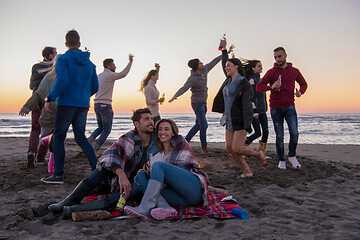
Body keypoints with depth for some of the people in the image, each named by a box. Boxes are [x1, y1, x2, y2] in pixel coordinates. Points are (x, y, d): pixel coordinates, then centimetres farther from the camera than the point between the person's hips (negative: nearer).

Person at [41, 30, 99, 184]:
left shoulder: (63, 59, -5)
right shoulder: (89, 64, 13)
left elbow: (62, 81, -19)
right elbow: (95, 87, 14)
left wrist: (50, 98, -12)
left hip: (66, 103, -5)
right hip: (83, 105, 5)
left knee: (58, 138, 4)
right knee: (81, 138, 12)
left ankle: (58, 175, 4)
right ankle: (97, 168, 4)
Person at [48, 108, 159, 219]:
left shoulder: (157, 140, -7)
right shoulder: (128, 139, -12)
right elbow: (110, 154, -31)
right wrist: (121, 174, -48)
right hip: (118, 178, 0)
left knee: (136, 188, -37)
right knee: (106, 164, -29)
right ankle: (70, 201, -28)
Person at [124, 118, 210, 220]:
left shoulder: (180, 142, 9)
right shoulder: (158, 156, 25)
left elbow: (183, 168, 0)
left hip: (194, 188, -5)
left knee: (158, 165, -20)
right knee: (140, 176, -8)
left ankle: (145, 208, -34)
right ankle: (165, 207, -34)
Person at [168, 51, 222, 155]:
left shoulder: (204, 70, 1)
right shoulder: (192, 78, -21)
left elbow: (214, 62, 15)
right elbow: (184, 88, -32)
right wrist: (175, 95, -51)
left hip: (203, 103, 8)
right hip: (197, 103, -8)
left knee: (198, 124, 13)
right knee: (203, 125, -7)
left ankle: (185, 141, 24)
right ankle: (204, 148, 4)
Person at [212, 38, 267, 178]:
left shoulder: (244, 84, -11)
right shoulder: (229, 80, 13)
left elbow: (247, 105, -17)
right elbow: (224, 65, 32)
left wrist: (247, 124, -22)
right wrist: (224, 49, 38)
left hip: (240, 120, -8)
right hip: (229, 120, 8)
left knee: (237, 148, -10)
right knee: (229, 148, 1)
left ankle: (258, 154, 17)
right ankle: (247, 171, 12)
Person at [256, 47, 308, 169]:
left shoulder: (294, 71, 5)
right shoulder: (271, 72, -2)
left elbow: (303, 84, 21)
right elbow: (258, 87, -10)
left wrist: (300, 92, -1)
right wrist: (271, 87, -28)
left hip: (289, 107, 1)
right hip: (275, 108, -1)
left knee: (294, 133, -10)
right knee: (279, 136, 2)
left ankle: (292, 156, 14)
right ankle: (281, 160, 18)